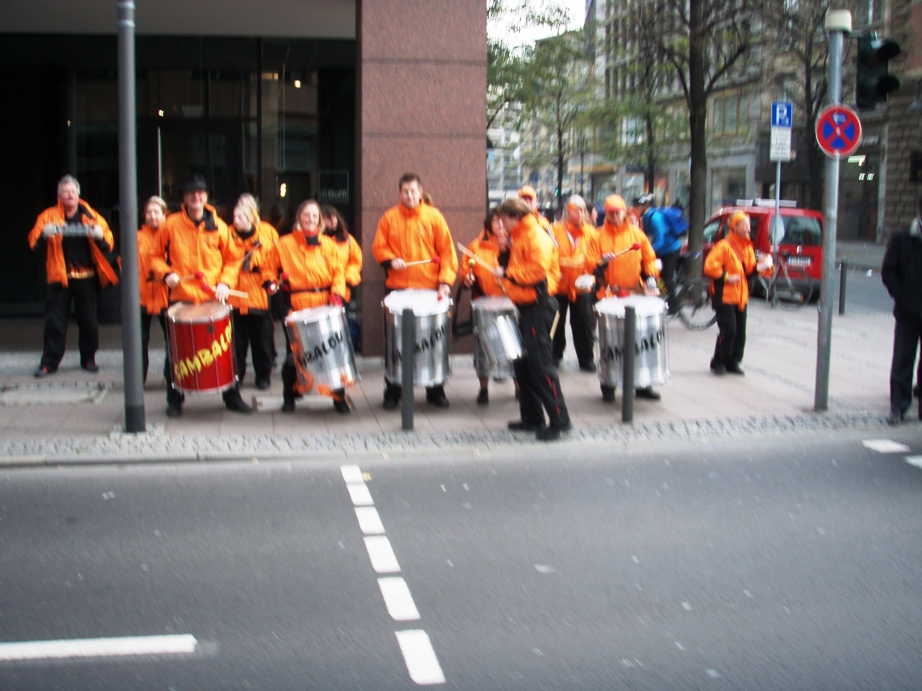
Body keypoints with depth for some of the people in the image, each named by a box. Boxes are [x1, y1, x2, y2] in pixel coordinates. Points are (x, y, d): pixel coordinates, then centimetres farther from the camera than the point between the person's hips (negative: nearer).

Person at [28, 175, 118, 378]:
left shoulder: (91, 216, 8)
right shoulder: (48, 216, 5)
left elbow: (108, 244, 3)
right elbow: (34, 242, -3)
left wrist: (100, 236, -20)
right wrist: (43, 235, -24)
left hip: (86, 277, 1)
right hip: (60, 277, -1)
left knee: (88, 321, 6)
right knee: (55, 321, -1)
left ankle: (89, 359, 18)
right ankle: (49, 362, 5)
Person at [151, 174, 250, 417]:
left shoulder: (218, 226, 3)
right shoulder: (171, 224, 1)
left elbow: (232, 260, 11)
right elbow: (156, 257, 9)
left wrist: (225, 283, -4)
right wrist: (166, 273, -9)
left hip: (213, 298, 1)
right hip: (181, 298, -1)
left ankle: (232, 396, 18)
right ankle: (174, 399, 15)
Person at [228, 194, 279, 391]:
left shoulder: (267, 233, 1)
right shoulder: (229, 234, 2)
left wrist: (270, 279, -12)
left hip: (259, 295, -1)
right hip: (234, 297, 1)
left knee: (261, 340, 6)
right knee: (237, 340, 4)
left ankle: (264, 376, 18)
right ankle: (235, 374, 17)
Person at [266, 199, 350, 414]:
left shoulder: (328, 244, 10)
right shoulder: (284, 244, 7)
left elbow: (338, 272, 5)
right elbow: (270, 269, 14)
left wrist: (337, 293, -10)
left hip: (325, 307, 1)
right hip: (296, 307, -1)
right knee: (294, 356, -1)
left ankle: (339, 397, 11)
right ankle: (289, 398, 15)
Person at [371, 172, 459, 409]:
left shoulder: (434, 216, 2)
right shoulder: (389, 217, 5)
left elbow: (447, 251, 0)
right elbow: (378, 247, 7)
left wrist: (445, 281, -11)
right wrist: (390, 260, -14)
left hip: (430, 289, 0)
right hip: (397, 288, 1)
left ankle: (435, 390, 17)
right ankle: (392, 392, 13)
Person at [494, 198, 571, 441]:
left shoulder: (536, 236, -12)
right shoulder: (519, 237, 18)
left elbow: (538, 269, -23)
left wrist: (507, 273, -17)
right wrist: (506, 251, 7)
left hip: (537, 304, -10)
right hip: (525, 305, 10)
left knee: (540, 362, -11)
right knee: (523, 363, 12)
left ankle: (559, 420, -8)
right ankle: (532, 417, 20)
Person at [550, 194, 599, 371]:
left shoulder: (591, 233, 3)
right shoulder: (556, 230, -3)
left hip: (582, 287, 1)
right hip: (558, 286, -1)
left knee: (583, 324, 3)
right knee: (556, 323, 8)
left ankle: (586, 358, 14)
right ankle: (555, 355, 23)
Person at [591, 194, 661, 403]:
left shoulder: (637, 233, 9)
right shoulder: (599, 236, 2)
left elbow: (649, 259, 13)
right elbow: (592, 266, -1)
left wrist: (651, 277, -3)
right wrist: (601, 263, -21)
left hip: (635, 295, 2)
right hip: (609, 295, -2)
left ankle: (642, 385, 16)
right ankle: (608, 387, 9)